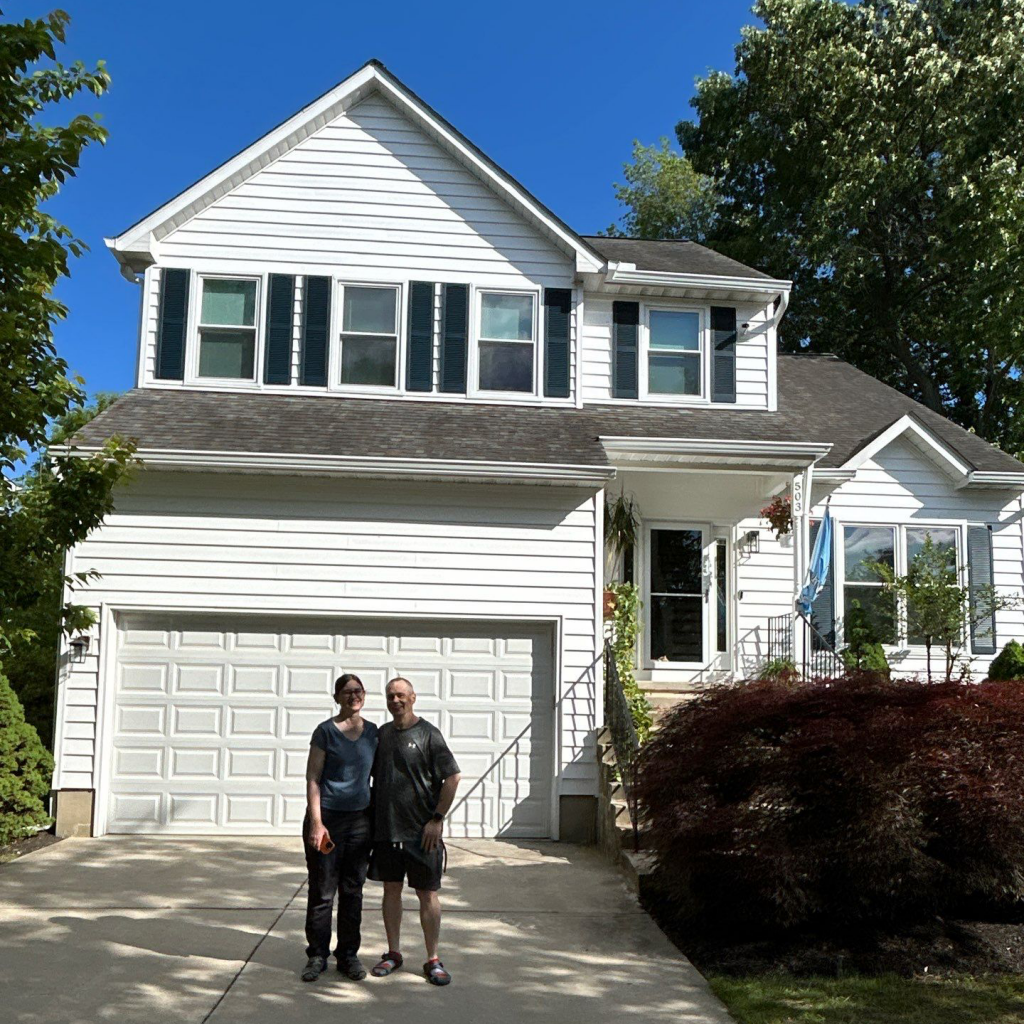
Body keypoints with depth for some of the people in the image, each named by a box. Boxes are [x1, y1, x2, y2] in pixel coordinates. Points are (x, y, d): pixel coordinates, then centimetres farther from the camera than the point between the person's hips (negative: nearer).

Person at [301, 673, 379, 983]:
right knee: (322, 891, 2)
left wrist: (377, 820, 12)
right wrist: (316, 822, -13)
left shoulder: (373, 732, 8)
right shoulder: (326, 731, -4)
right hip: (327, 816, -4)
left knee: (353, 890, 8)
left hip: (360, 818, 4)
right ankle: (317, 955, 14)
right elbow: (312, 778, -6)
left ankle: (348, 954, 19)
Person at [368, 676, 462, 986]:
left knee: (427, 894, 1)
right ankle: (393, 953, 24)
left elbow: (453, 777, -9)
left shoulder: (428, 734, -7)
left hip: (421, 831, -5)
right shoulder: (382, 733, 10)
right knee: (391, 890, 11)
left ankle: (433, 960, 10)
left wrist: (437, 818, -12)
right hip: (386, 828, 5)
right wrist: (371, 818, 13)